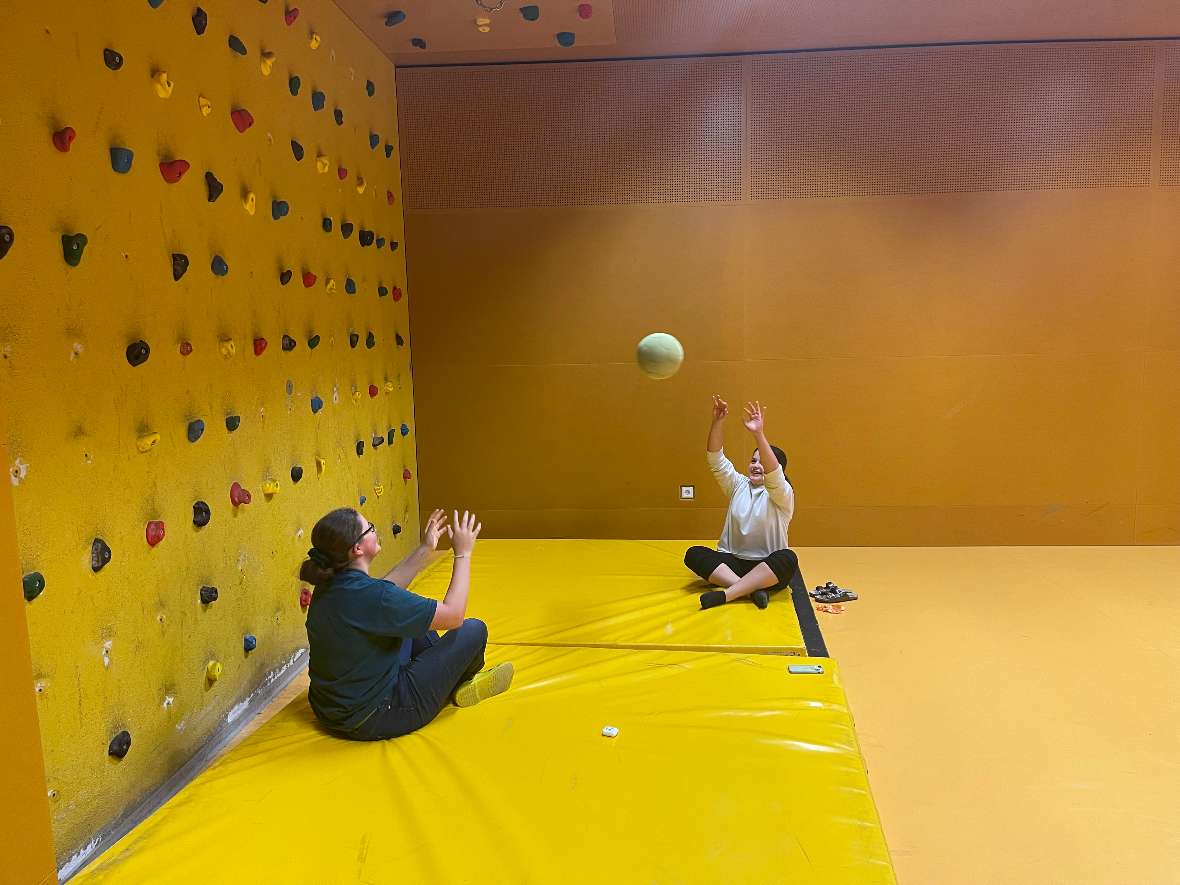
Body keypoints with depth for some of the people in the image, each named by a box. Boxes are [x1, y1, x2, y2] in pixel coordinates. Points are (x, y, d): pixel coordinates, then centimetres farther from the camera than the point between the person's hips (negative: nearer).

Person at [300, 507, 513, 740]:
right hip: (373, 721, -9)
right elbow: (453, 615, -22)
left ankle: (452, 679, 33)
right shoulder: (369, 595, -30)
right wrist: (463, 553, -13)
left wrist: (425, 549, 13)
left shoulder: (329, 586, -4)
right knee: (474, 630, -2)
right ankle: (460, 685, 31)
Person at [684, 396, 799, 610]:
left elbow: (773, 474, -26)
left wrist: (759, 434, -41)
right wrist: (718, 423, -19)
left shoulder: (782, 494, -4)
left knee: (789, 559, -36)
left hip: (769, 569, -3)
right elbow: (716, 460, -4)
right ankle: (751, 590, -33)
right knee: (693, 554, -21)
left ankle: (725, 594, -39)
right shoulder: (738, 485, 10)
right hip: (732, 563, 4)